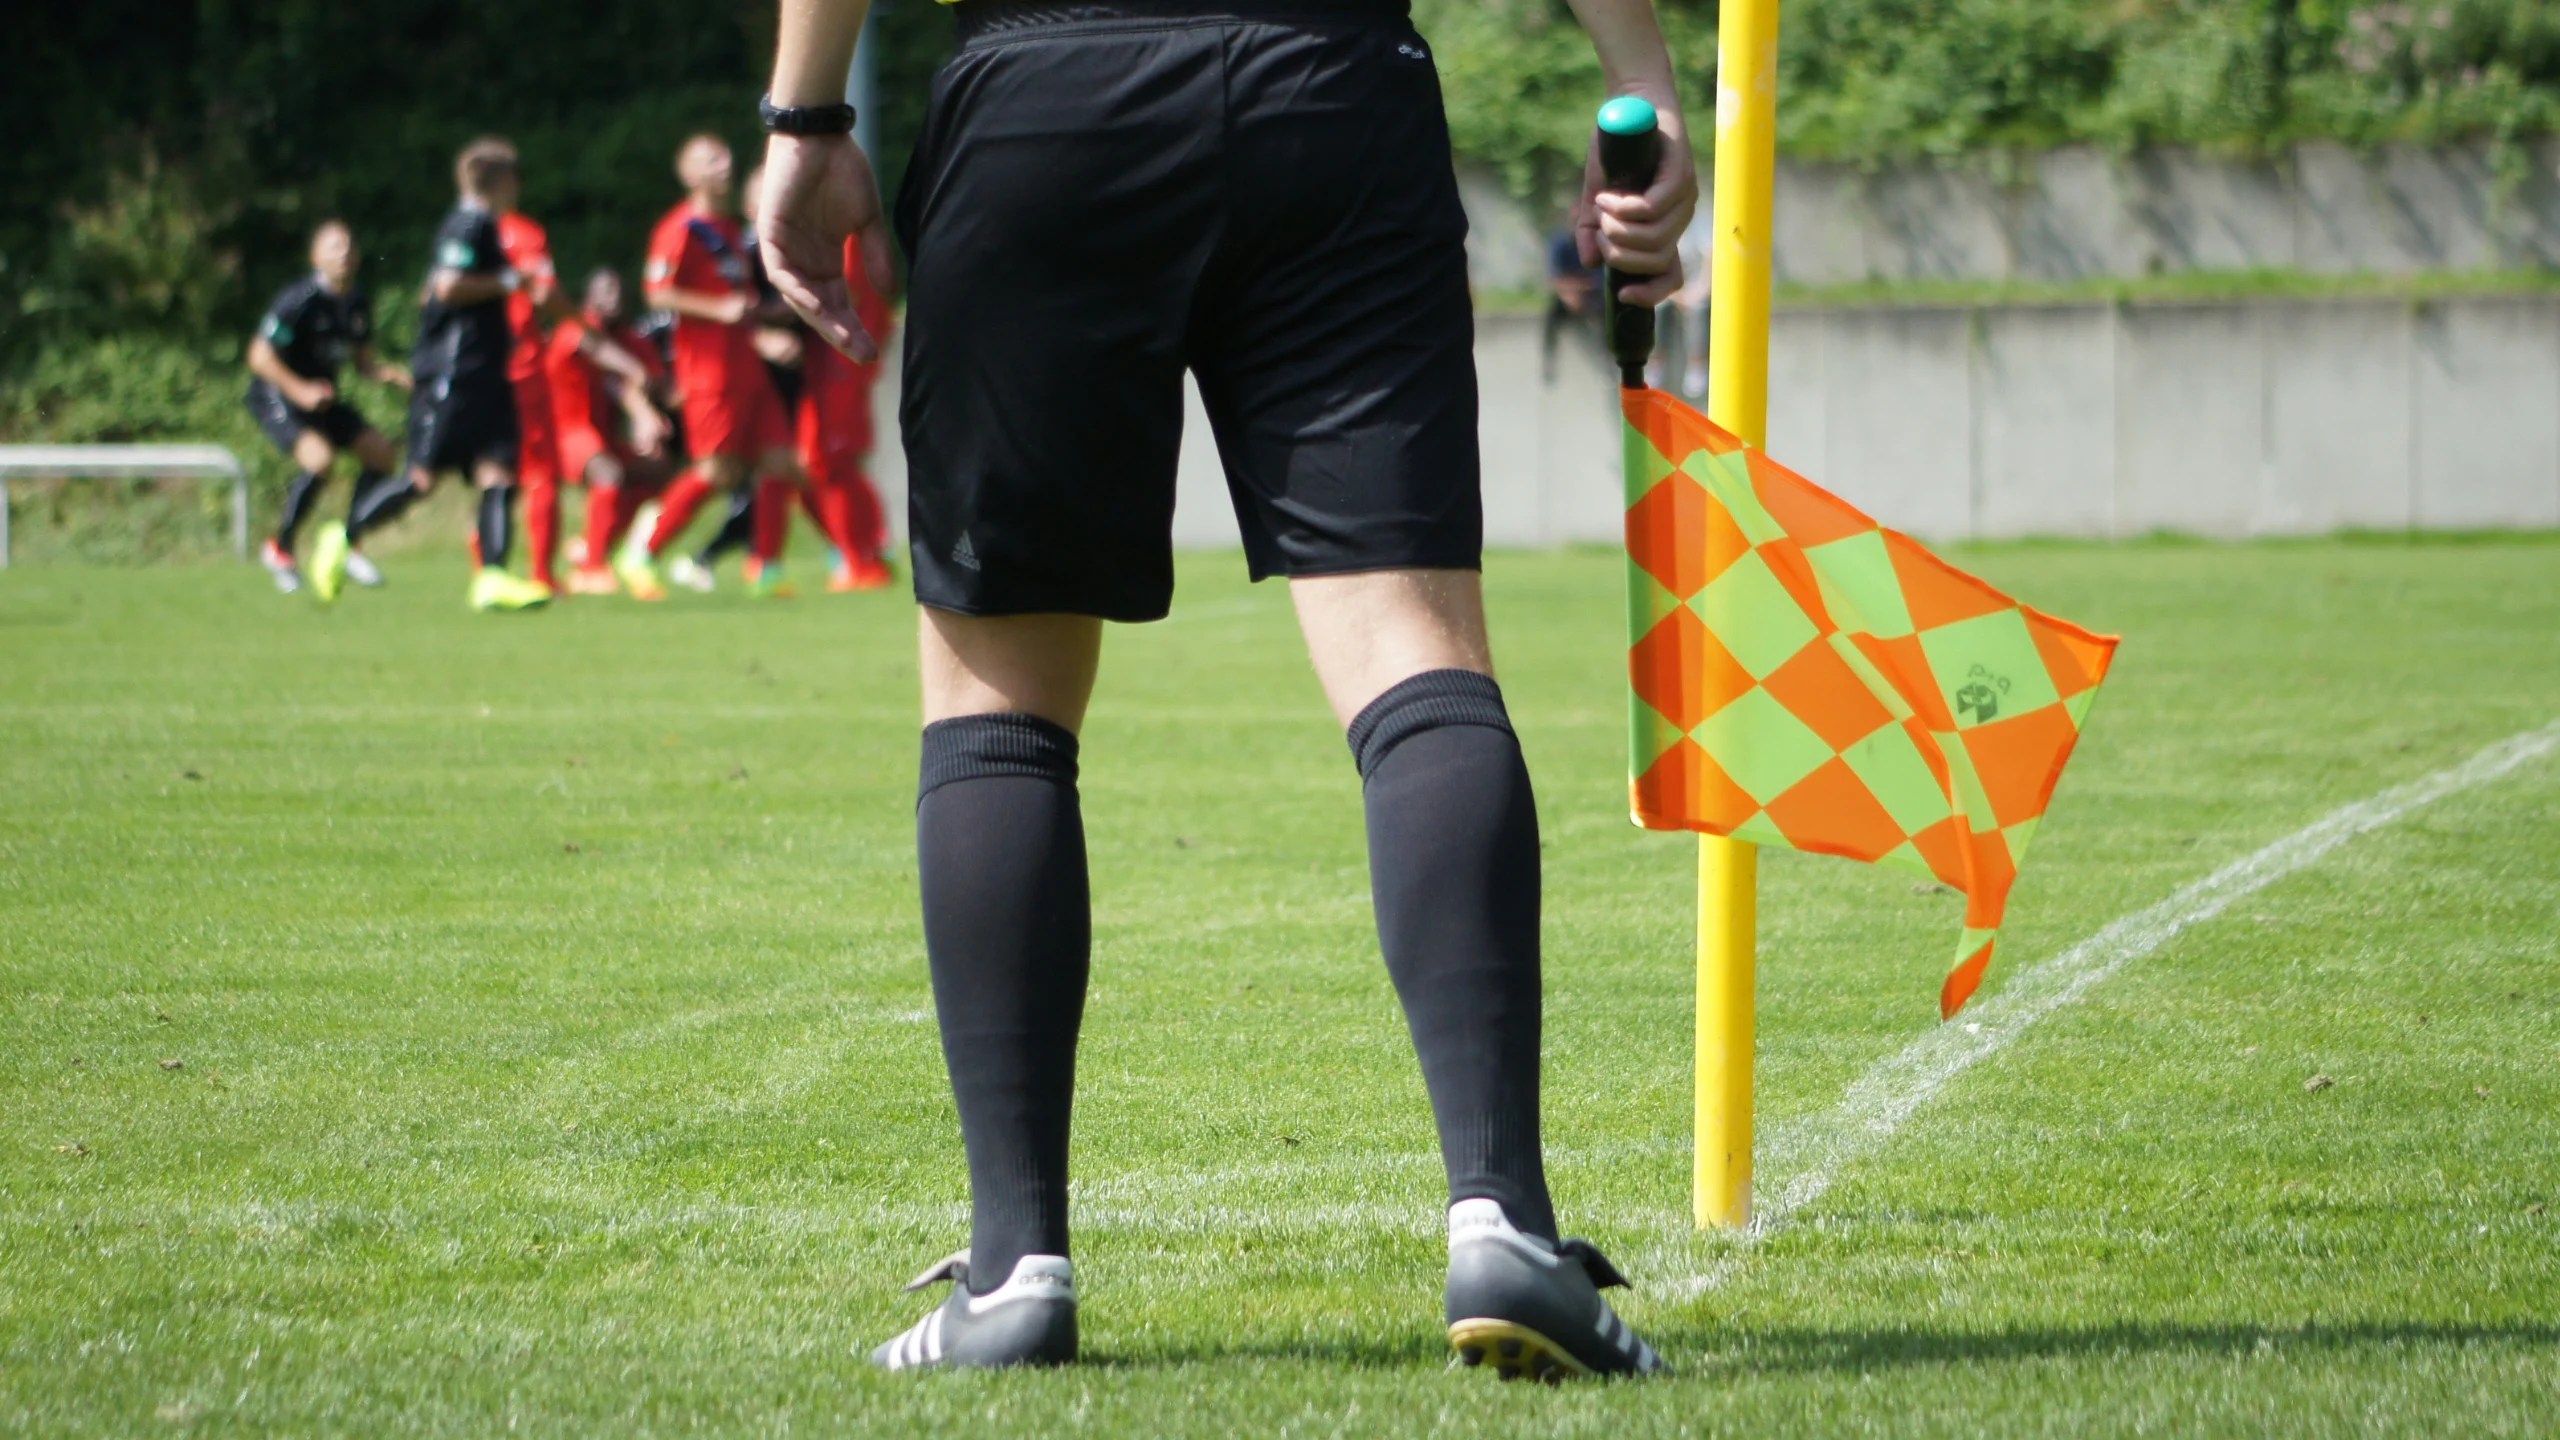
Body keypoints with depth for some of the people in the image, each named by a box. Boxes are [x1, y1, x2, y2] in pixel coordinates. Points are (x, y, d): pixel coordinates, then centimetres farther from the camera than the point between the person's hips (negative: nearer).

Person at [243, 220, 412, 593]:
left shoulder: (359, 303, 2)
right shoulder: (299, 300, -21)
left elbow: (362, 360, 12)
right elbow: (260, 356, -21)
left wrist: (388, 373, -10)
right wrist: (300, 391, -31)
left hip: (323, 398, 8)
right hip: (276, 397, -8)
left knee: (381, 453, 3)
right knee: (319, 457, -29)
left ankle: (348, 547, 14)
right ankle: (280, 549, -12)